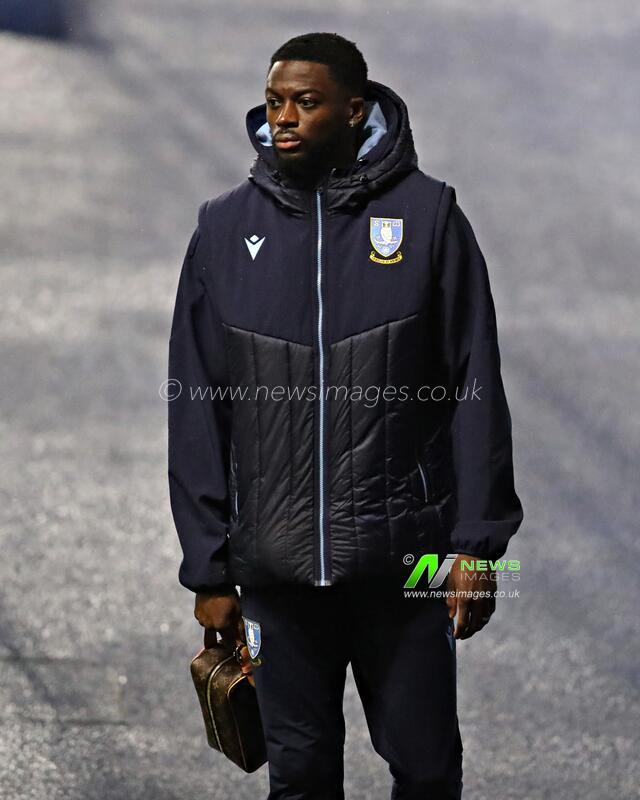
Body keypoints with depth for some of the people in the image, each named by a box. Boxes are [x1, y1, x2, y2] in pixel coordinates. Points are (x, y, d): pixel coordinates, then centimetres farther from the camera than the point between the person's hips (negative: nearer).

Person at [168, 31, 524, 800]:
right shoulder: (225, 229, 4)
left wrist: (476, 543, -5)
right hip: (277, 566, 2)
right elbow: (195, 412, 6)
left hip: (405, 559, -2)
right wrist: (208, 569, 3)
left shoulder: (427, 215, -2)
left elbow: (475, 388, -1)